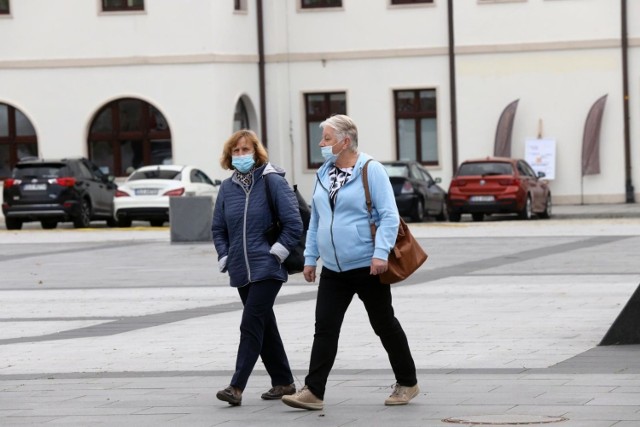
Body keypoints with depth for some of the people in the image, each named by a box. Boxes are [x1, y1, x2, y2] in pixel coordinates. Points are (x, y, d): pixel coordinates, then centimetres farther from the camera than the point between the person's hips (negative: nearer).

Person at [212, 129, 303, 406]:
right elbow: (218, 228, 18)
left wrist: (276, 253, -11)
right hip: (241, 270, 6)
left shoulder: (273, 182, -7)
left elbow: (294, 224, -8)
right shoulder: (227, 187, 8)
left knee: (251, 325, -13)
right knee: (264, 326, 13)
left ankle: (237, 387, -16)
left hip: (267, 268, -6)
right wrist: (225, 258, 7)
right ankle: (283, 382, 23)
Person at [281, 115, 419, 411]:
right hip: (333, 270, 6)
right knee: (324, 329, -2)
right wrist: (310, 257, 13)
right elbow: (315, 220, 17)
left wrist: (380, 253, -22)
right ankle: (313, 391, -3)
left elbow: (389, 216, -13)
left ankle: (407, 383, 20)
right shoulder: (323, 174, 11)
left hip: (367, 267, -6)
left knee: (384, 325, 6)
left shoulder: (371, 171, -9)